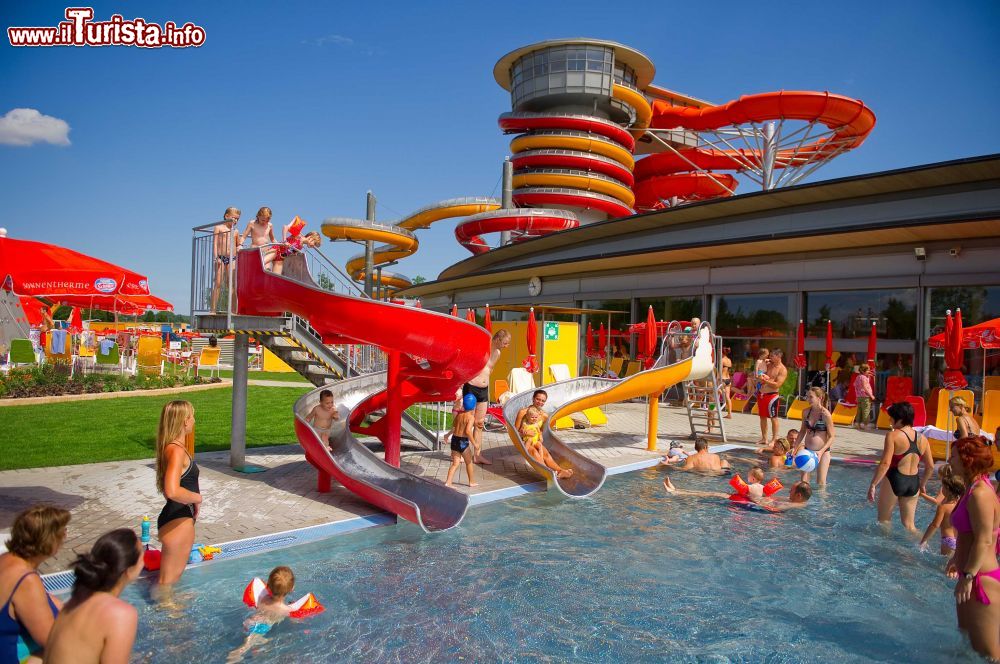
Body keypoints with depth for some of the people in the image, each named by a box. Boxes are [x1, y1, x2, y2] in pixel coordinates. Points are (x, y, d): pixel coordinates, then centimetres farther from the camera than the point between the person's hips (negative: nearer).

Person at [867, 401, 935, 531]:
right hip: (913, 483, 6)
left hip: (894, 480, -6)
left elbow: (885, 463, -20)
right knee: (909, 524, 17)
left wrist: (873, 484, -15)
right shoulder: (922, 438, 6)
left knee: (884, 520, 11)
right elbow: (930, 466, 12)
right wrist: (922, 484, 27)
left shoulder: (893, 435, -13)